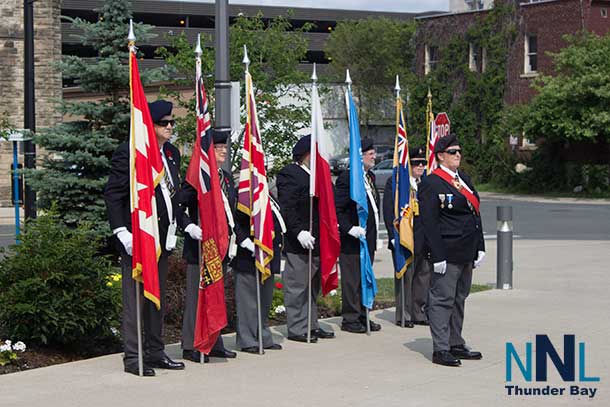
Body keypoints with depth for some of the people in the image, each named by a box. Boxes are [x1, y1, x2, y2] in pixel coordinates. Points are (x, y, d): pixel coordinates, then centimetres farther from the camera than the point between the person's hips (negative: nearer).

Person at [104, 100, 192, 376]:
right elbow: (112, 195, -11)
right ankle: (132, 357, 0)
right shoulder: (129, 153, -9)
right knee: (135, 298, -5)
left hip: (162, 238, 8)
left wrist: (186, 224, 13)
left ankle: (155, 352, 22)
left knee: (158, 298, 13)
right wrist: (122, 232, -19)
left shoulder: (172, 154, 15)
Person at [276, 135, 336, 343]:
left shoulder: (313, 174, 17)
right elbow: (287, 208, -19)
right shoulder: (289, 174, -11)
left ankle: (311, 325, 23)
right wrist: (299, 232, -26)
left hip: (315, 242, 10)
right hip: (298, 243, -10)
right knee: (297, 287, -4)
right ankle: (297, 328, 1)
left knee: (312, 287, 15)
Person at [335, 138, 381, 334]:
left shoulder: (370, 177, 14)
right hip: (352, 241, -9)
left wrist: (374, 233, 18)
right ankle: (350, 319, 6)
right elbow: (336, 209, -17)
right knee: (352, 280, -2)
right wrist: (350, 228, -23)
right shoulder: (346, 178, -15)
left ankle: (363, 316, 23)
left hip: (368, 238, 9)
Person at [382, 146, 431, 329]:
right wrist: (394, 235, -13)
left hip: (424, 239, 6)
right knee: (404, 277, -1)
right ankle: (403, 315, 7)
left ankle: (419, 313, 19)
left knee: (424, 275, 9)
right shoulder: (394, 182, -4)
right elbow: (388, 211, -7)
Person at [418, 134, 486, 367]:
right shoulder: (431, 184, -11)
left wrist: (479, 248, 13)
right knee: (442, 300, -4)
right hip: (447, 255, -9)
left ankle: (456, 345, 24)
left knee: (459, 299, 15)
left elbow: (475, 214, 19)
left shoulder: (464, 179, 16)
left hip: (466, 255, 9)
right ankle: (440, 350, 1)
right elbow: (429, 223, -15)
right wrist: (437, 256, -19)